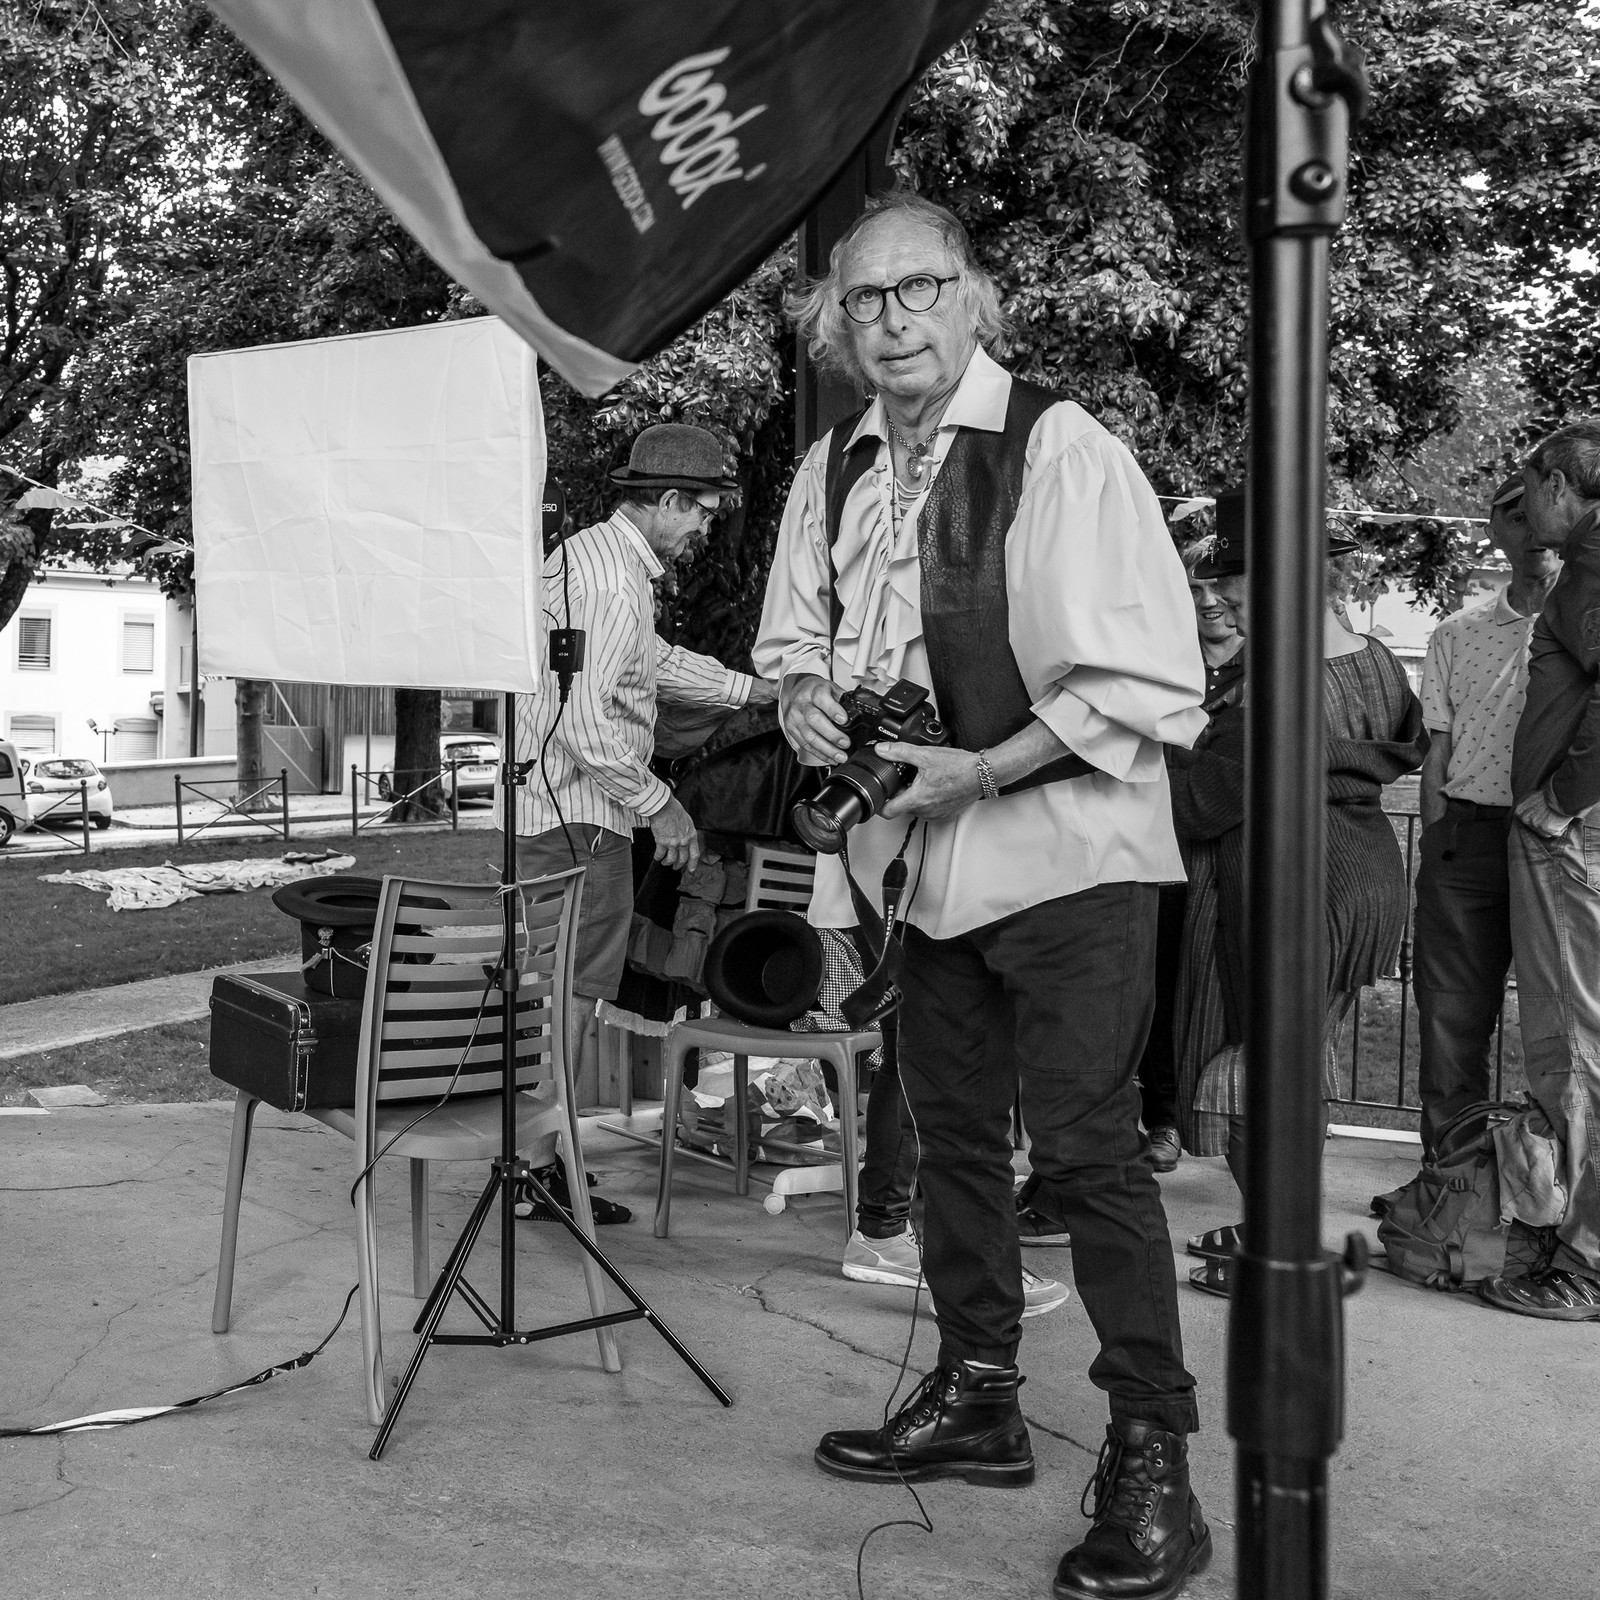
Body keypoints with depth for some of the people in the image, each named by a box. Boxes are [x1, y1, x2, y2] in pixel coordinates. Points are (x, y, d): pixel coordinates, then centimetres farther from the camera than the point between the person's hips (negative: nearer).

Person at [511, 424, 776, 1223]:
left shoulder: (584, 551, 17)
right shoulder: (616, 581, -18)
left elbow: (655, 660, 29)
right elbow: (587, 724, -24)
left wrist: (757, 689, 32)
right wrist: (658, 805, -15)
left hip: (536, 804, 10)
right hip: (578, 815, -10)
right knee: (570, 993, -4)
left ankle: (525, 1151, 21)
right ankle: (537, 1170, 2)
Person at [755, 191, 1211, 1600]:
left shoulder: (1063, 449, -14)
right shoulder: (835, 469, 6)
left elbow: (1147, 684, -17)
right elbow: (795, 631, 20)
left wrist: (979, 771, -22)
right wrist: (804, 695, -4)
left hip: (1066, 846, -7)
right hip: (928, 851, 7)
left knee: (1087, 1145, -7)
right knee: (951, 1132, 16)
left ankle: (1153, 1459, 6)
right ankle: (976, 1402, 33)